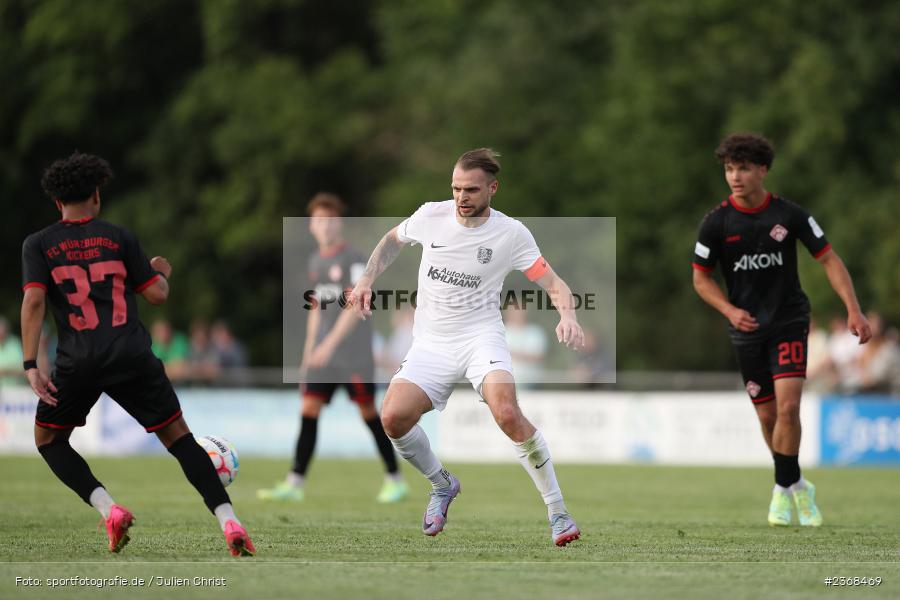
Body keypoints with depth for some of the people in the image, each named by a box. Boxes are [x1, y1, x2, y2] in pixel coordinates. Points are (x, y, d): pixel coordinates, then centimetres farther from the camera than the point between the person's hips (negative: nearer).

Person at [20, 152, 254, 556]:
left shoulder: (38, 245, 6)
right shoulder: (118, 237, 8)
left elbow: (33, 301, -8)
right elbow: (157, 294, 9)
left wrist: (30, 366, -10)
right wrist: (162, 272, 32)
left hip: (78, 363, -1)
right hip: (132, 356, 1)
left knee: (48, 440, 20)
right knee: (178, 437, 11)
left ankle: (109, 510, -1)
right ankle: (229, 522, -4)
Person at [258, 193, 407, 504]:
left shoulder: (352, 259, -9)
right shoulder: (316, 261, 14)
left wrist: (331, 343, -24)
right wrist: (309, 351, 19)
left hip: (354, 350, -6)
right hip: (323, 351, 6)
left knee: (368, 411, -2)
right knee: (309, 410, -4)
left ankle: (395, 480, 10)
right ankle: (294, 483, -7)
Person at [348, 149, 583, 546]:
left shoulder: (511, 233, -6)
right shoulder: (431, 216, 0)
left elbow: (553, 283, -4)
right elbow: (392, 239, 22)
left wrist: (568, 315, -25)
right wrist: (367, 280, 9)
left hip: (481, 335, -3)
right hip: (431, 342, 3)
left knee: (507, 413, -31)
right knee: (393, 418, -20)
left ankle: (558, 511, -17)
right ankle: (442, 486, 10)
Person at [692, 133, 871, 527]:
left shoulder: (790, 215, -7)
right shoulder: (717, 222, -5)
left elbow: (828, 259, -2)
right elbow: (701, 278, 3)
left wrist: (853, 310, -11)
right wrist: (731, 310, -14)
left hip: (789, 321, -2)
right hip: (747, 328, 2)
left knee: (788, 406, -18)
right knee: (767, 416, 5)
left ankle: (783, 488, -6)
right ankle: (796, 486, 26)